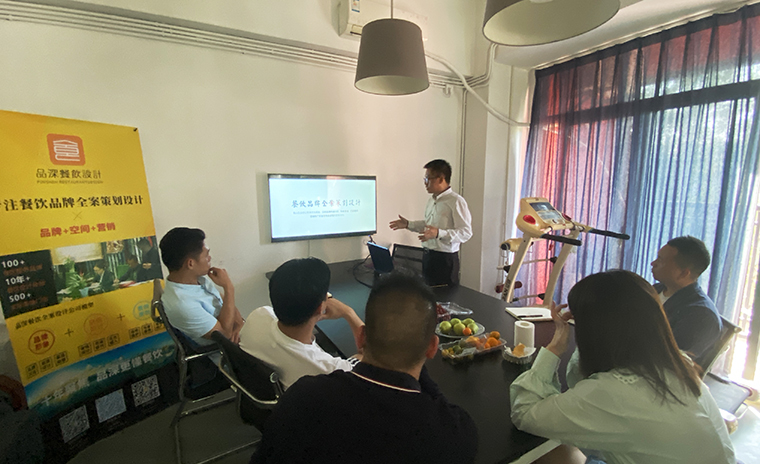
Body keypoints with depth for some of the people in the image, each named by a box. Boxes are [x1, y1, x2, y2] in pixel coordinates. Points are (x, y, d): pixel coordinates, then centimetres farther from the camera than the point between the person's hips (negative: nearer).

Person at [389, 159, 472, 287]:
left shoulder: (456, 201, -16)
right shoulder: (432, 201, 13)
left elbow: (466, 232, -21)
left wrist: (439, 233, -31)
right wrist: (408, 224, 16)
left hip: (445, 259, -8)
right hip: (428, 256, 8)